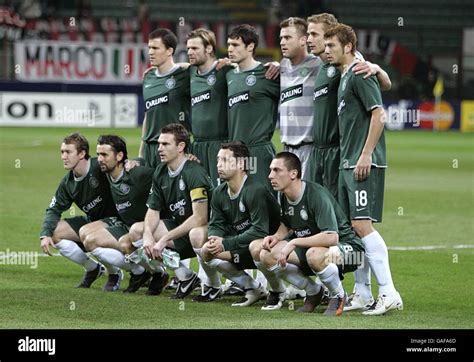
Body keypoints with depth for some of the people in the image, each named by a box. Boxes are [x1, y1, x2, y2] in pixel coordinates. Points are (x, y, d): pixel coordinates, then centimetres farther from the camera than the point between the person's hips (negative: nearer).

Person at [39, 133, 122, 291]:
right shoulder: (68, 182, 0)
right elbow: (54, 209, 7)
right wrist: (45, 234, -10)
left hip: (115, 220, -8)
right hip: (92, 220, 8)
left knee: (86, 232, -34)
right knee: (54, 233, -5)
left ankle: (114, 273, -9)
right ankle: (92, 268, 11)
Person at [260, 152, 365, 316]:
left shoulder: (316, 195, -26)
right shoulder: (284, 197, 0)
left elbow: (331, 237, -35)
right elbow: (287, 225, 21)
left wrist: (294, 243, -32)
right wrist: (277, 236, -4)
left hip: (346, 246, -8)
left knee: (314, 255, -42)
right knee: (267, 254, -9)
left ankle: (338, 296, -11)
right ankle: (313, 291, 7)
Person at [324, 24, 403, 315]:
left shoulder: (359, 74, -9)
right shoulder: (343, 77, 19)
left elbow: (379, 113, -17)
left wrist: (366, 154, -20)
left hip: (363, 164, -10)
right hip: (347, 163, 10)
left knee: (362, 223, -15)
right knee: (352, 226, 9)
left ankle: (389, 293, -15)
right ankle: (362, 294, 14)